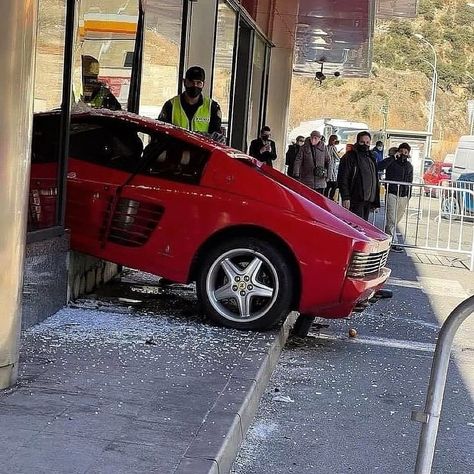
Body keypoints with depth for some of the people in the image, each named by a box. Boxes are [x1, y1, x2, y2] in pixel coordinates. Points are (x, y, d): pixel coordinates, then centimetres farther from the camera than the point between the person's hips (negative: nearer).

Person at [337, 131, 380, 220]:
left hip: (368, 201, 8)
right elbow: (343, 179, -11)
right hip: (355, 201, -8)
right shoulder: (350, 157, -5)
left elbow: (375, 180, 25)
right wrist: (345, 198, -19)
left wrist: (375, 202, 20)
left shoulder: (371, 158, 20)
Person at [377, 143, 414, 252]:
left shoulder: (409, 166, 16)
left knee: (396, 220, 8)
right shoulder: (392, 162, -2)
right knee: (391, 219, -12)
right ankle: (394, 242, -12)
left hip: (403, 197, 6)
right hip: (392, 194, -6)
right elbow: (379, 166, -22)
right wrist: (393, 157, -19)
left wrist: (408, 197, 15)